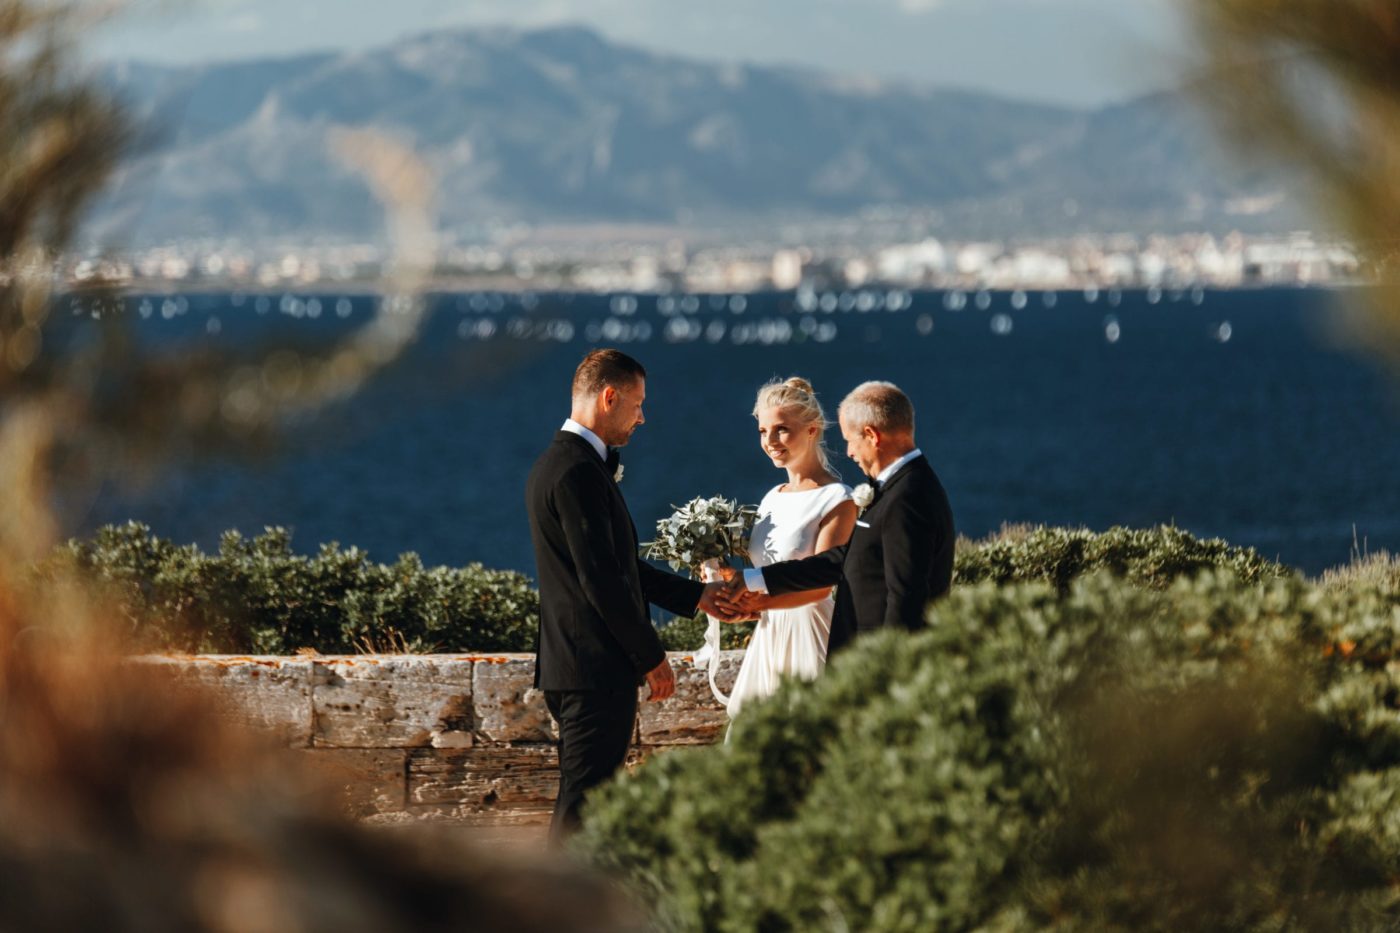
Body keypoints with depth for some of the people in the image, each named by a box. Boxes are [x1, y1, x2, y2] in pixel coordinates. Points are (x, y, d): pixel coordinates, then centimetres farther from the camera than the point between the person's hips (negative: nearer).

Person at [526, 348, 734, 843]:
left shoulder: (561, 463, 16)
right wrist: (652, 658, -12)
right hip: (596, 671, -11)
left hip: (572, 668, 11)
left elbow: (619, 564, 22)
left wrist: (695, 595, 21)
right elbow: (602, 580, -20)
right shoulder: (579, 473, -17)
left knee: (584, 801, 14)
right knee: (582, 806, -8)